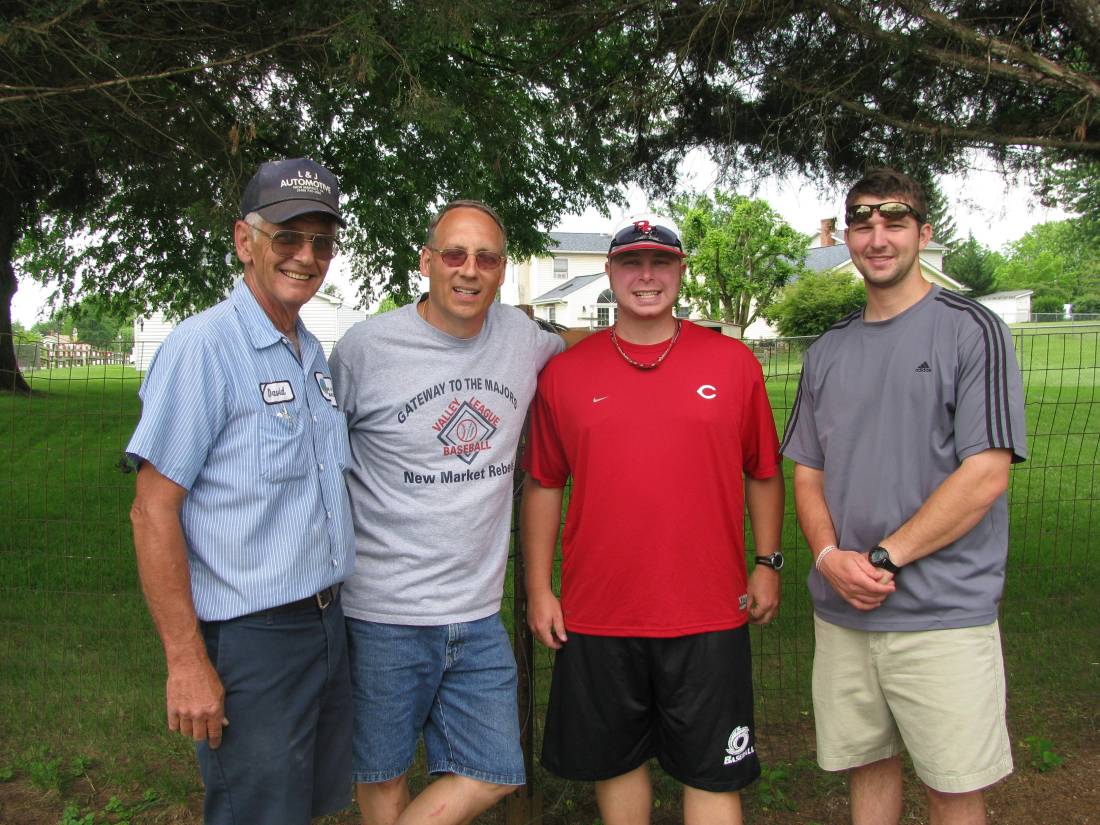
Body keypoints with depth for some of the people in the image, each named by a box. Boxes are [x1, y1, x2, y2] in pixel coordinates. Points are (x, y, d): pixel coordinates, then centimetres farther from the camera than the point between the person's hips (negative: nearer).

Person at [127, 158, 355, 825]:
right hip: (250, 640, -8)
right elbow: (153, 512, -17)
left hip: (328, 621, 8)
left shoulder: (313, 351, 10)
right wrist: (187, 663, -19)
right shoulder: (203, 346, -15)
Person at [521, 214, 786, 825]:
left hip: (709, 615, -1)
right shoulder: (565, 372, 2)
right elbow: (543, 485, 8)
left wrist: (769, 564, 5)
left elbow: (763, 473, 9)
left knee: (712, 774, 8)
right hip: (595, 616, 1)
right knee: (616, 762, 15)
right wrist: (539, 588, 6)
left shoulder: (734, 362, 1)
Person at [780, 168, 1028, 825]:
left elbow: (985, 475, -12)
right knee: (867, 767, 15)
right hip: (841, 611, 5)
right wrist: (830, 556, -6)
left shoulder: (971, 330, -4)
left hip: (943, 616, -4)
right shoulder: (828, 352, 12)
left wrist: (882, 559, -14)